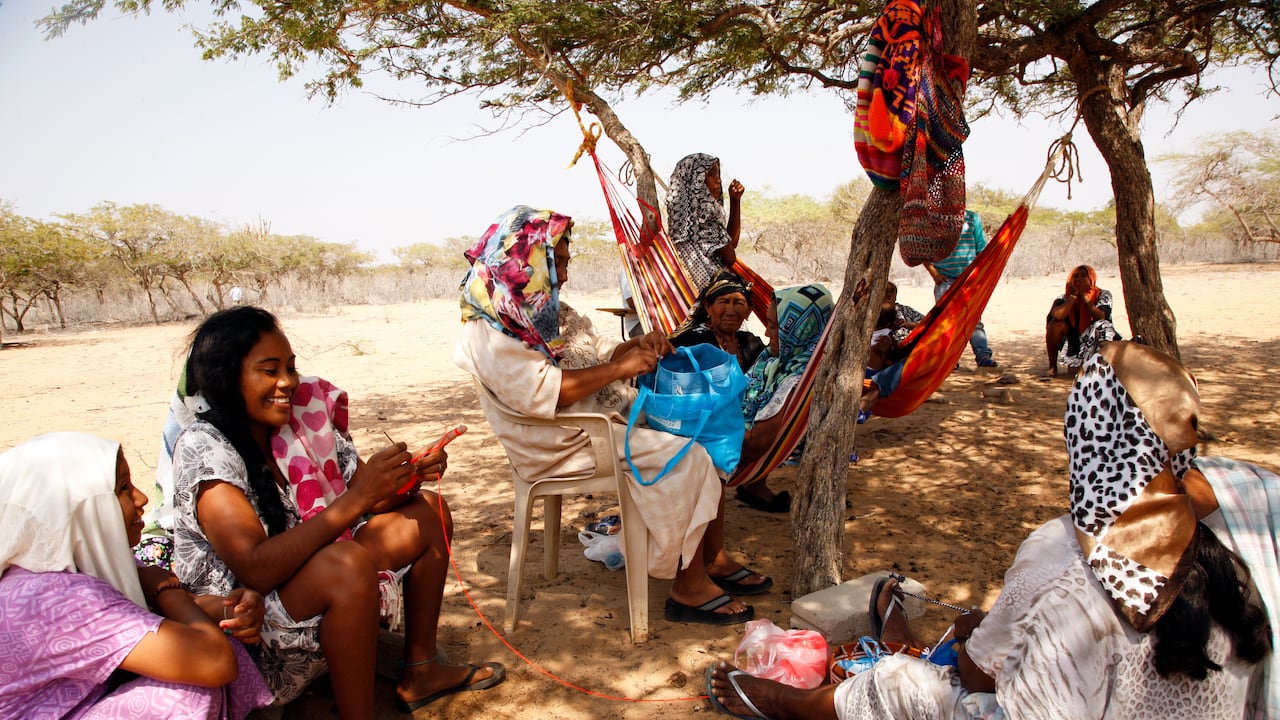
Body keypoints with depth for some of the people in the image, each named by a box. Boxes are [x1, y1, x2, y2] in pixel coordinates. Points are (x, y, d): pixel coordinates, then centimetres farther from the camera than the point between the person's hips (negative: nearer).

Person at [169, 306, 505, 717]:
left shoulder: (303, 418, -5)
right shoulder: (203, 448, -21)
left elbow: (373, 501, 2)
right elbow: (255, 568, -33)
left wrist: (409, 477, -19)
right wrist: (356, 499, -36)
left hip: (319, 582, 8)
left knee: (429, 512, 6)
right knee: (348, 561, -35)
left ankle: (420, 672, 10)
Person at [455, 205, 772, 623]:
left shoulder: (545, 314, 15)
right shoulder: (489, 335, -15)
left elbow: (599, 355, 19)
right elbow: (543, 393, -27)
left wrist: (640, 346, -2)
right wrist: (621, 369, -24)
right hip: (560, 446, -10)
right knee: (683, 458, -22)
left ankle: (715, 559, 7)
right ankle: (689, 589, -10)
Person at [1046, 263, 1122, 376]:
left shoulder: (1103, 295, -4)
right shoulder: (1063, 299, -4)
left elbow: (1101, 317, -24)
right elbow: (1057, 315, -27)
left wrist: (1084, 295, -20)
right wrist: (1074, 295, -19)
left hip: (1092, 345, -1)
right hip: (1071, 346, 1)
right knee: (1056, 323, -24)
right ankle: (1052, 367, -14)